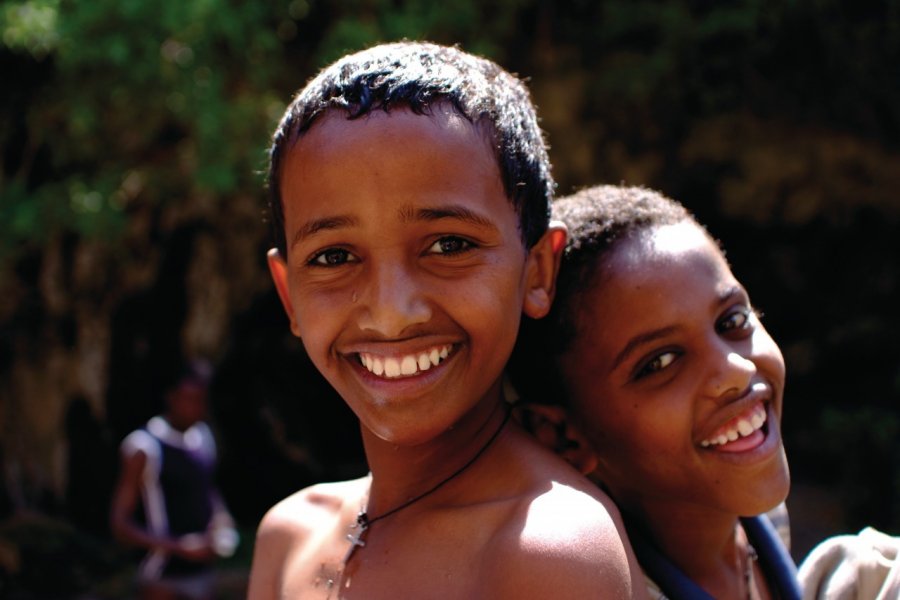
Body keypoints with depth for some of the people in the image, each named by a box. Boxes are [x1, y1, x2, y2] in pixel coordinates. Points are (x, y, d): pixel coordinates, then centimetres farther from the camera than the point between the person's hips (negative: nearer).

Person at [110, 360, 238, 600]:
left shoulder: (204, 437, 7)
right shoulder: (144, 447, -13)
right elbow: (120, 524, -13)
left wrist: (222, 520, 3)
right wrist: (180, 547, -21)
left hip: (202, 569, 7)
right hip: (163, 578, -7)